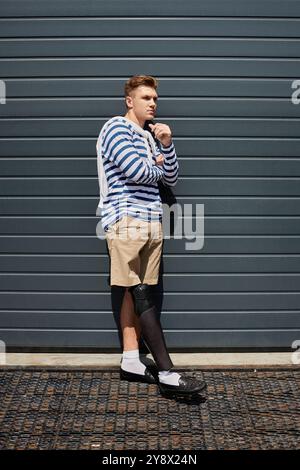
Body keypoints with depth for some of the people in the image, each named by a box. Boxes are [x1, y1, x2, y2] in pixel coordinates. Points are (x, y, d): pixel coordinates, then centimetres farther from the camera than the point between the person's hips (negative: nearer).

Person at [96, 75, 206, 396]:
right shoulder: (117, 127, -1)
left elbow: (171, 179, 17)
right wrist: (156, 167, 7)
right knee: (141, 294, -10)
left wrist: (167, 145, 2)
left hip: (151, 221, 8)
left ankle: (131, 362, 10)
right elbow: (136, 171, -14)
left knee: (136, 293, 6)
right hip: (126, 220, -8)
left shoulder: (150, 136, 23)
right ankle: (167, 373, -14)